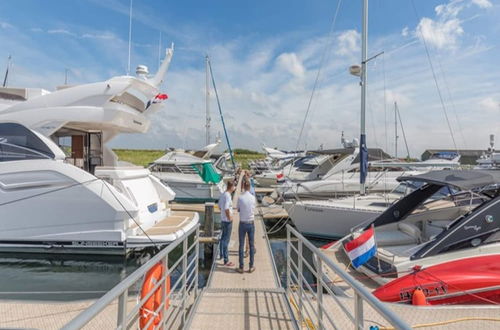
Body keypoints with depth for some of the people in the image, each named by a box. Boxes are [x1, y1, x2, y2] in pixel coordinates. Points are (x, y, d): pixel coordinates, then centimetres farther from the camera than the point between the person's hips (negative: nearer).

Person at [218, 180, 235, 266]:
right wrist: (229, 217, -16)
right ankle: (226, 260, 4)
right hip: (227, 221, -9)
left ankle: (222, 254, 38)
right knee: (226, 240, -3)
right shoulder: (228, 196, -21)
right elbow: (226, 209, -28)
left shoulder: (223, 194, 7)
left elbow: (219, 206, 18)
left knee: (223, 238, 22)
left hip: (223, 220, 9)